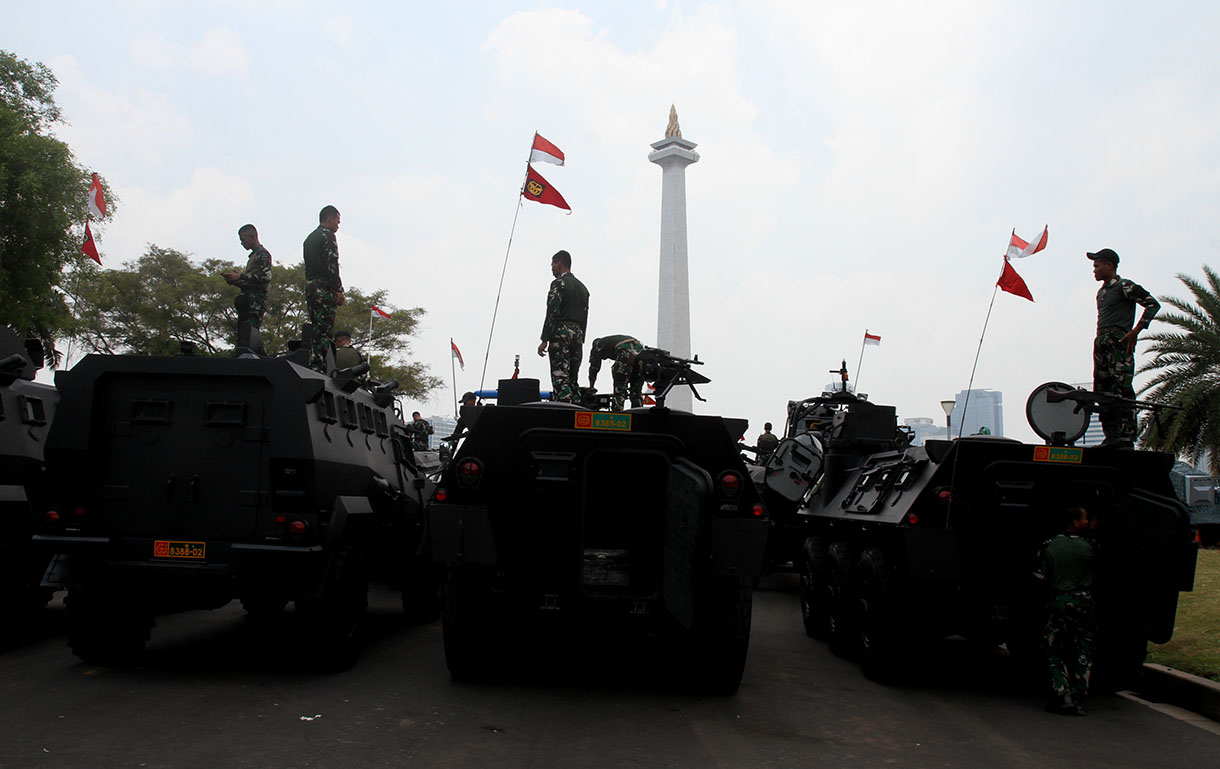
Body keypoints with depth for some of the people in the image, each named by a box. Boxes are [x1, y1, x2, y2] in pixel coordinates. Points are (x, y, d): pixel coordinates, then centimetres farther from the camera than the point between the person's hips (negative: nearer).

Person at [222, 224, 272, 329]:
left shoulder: (263, 254, -2)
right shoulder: (253, 256, 28)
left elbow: (265, 277, -17)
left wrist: (240, 277, -13)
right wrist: (233, 280, 12)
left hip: (256, 298, -10)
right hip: (247, 299, 10)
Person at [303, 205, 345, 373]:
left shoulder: (310, 238, 24)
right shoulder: (327, 235, -5)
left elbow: (308, 266, 21)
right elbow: (331, 264, -15)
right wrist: (338, 290, -16)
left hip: (309, 286, 9)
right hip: (324, 288, -9)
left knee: (315, 328, 10)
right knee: (324, 329, -11)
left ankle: (311, 365, 8)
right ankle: (319, 367, -16)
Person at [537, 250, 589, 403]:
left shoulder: (558, 283, -3)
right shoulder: (582, 287, 21)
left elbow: (552, 313, -11)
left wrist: (544, 340, -12)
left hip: (561, 333, -7)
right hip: (578, 334, 7)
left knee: (560, 377, -11)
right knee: (572, 379, 8)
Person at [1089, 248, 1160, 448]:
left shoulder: (1125, 286, -1)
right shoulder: (1101, 292, 24)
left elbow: (1153, 304, -7)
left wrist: (1135, 331, -13)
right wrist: (1101, 339, 14)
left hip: (1119, 342, -9)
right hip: (1101, 344, 9)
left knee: (1122, 389, -14)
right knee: (1103, 391, 3)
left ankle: (1126, 439, -18)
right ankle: (1111, 437, 5)